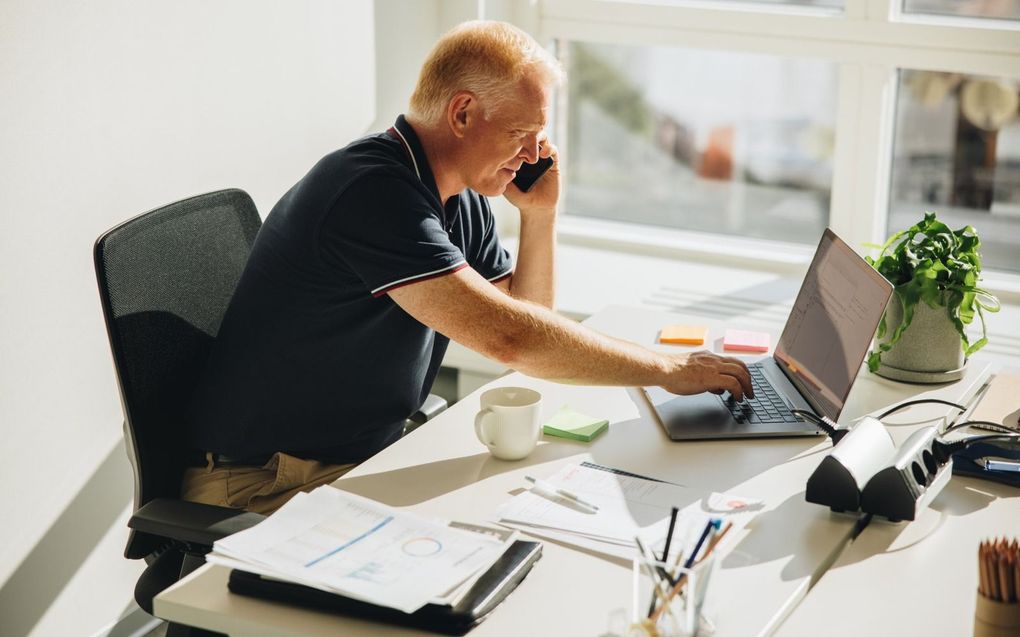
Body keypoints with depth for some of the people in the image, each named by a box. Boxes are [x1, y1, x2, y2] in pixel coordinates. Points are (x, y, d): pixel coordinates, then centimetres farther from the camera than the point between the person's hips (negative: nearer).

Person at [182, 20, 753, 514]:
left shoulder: (462, 200, 5)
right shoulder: (374, 191, -25)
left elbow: (528, 329, 10)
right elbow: (503, 337, -31)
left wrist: (541, 214, -2)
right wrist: (666, 368, -23)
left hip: (369, 459, 9)